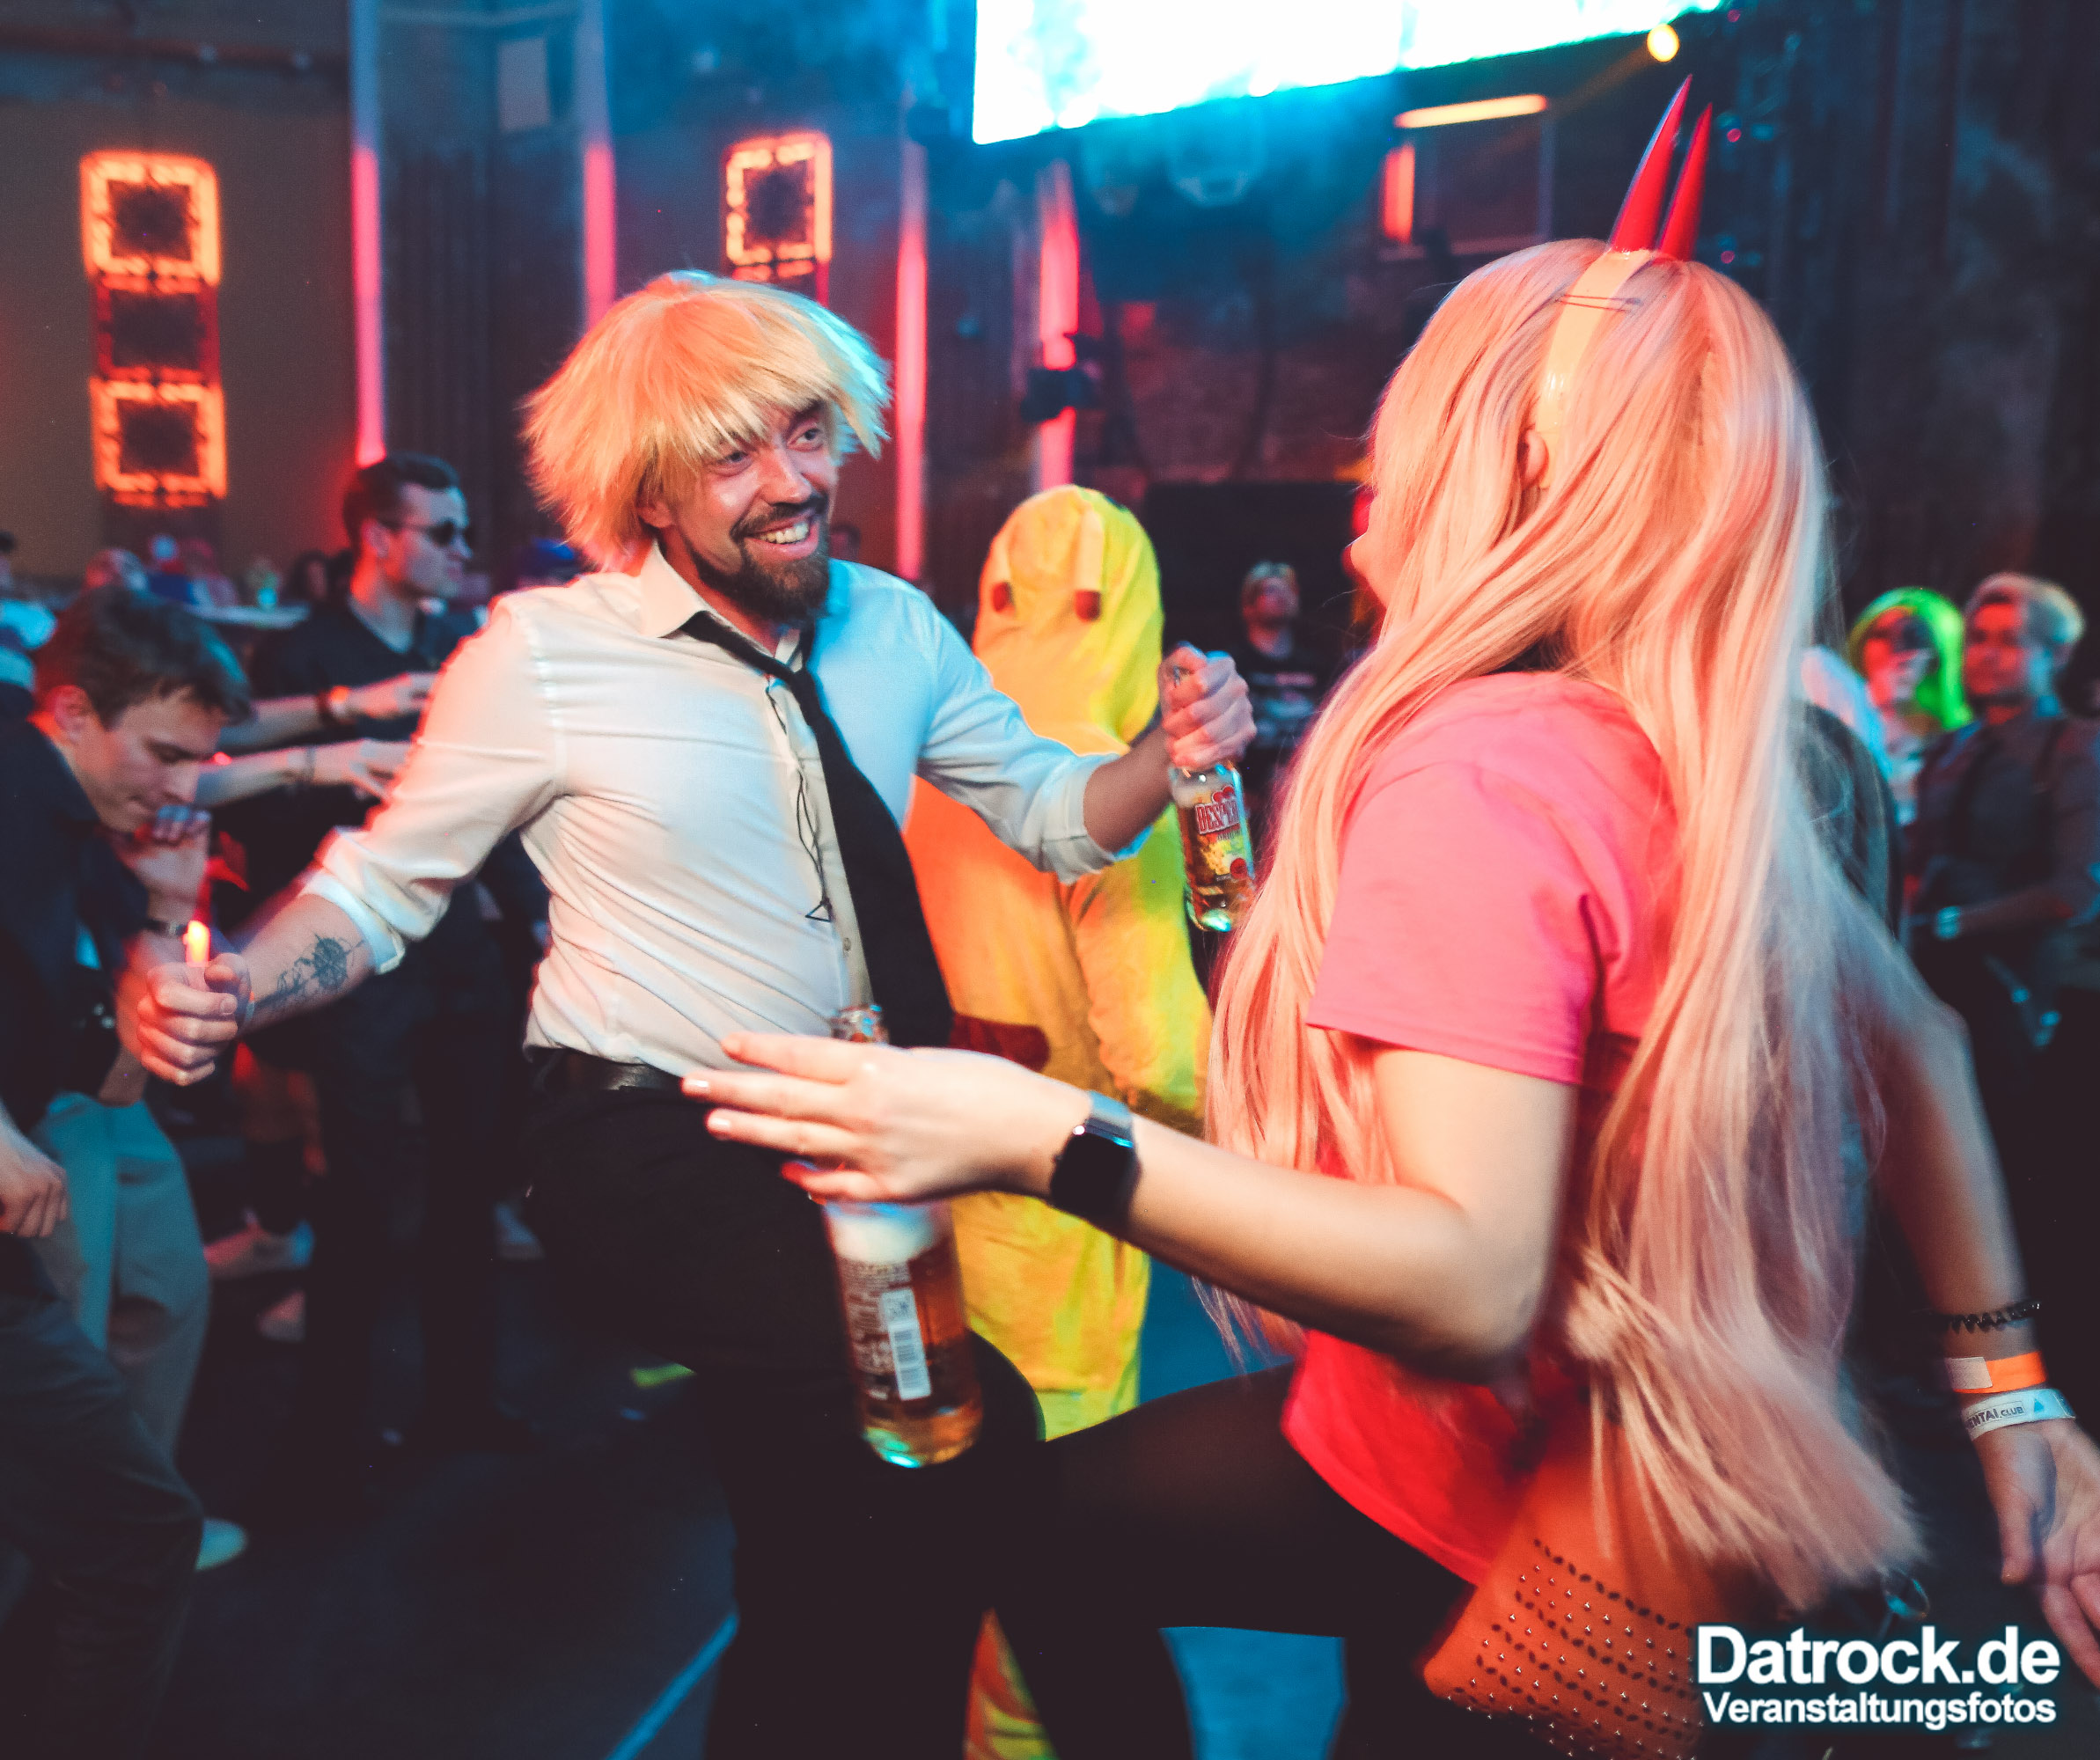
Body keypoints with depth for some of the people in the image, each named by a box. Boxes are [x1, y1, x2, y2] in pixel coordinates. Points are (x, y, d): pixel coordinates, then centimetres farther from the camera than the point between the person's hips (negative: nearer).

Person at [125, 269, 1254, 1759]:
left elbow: (1054, 813, 8)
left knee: (815, 1515, 21)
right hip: (653, 1163, -5)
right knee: (967, 1425, -23)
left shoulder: (896, 629, 1)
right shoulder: (544, 655, -13)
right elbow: (380, 887, -4)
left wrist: (1170, 751, -12)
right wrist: (235, 990, -24)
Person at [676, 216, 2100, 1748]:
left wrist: (1047, 1139, -39)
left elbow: (1474, 1291, -37)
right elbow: (1912, 1046, 7)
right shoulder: (1710, 754, -2)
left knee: (1053, 1513, 15)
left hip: (1486, 1512, -7)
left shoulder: (1476, 777, -29)